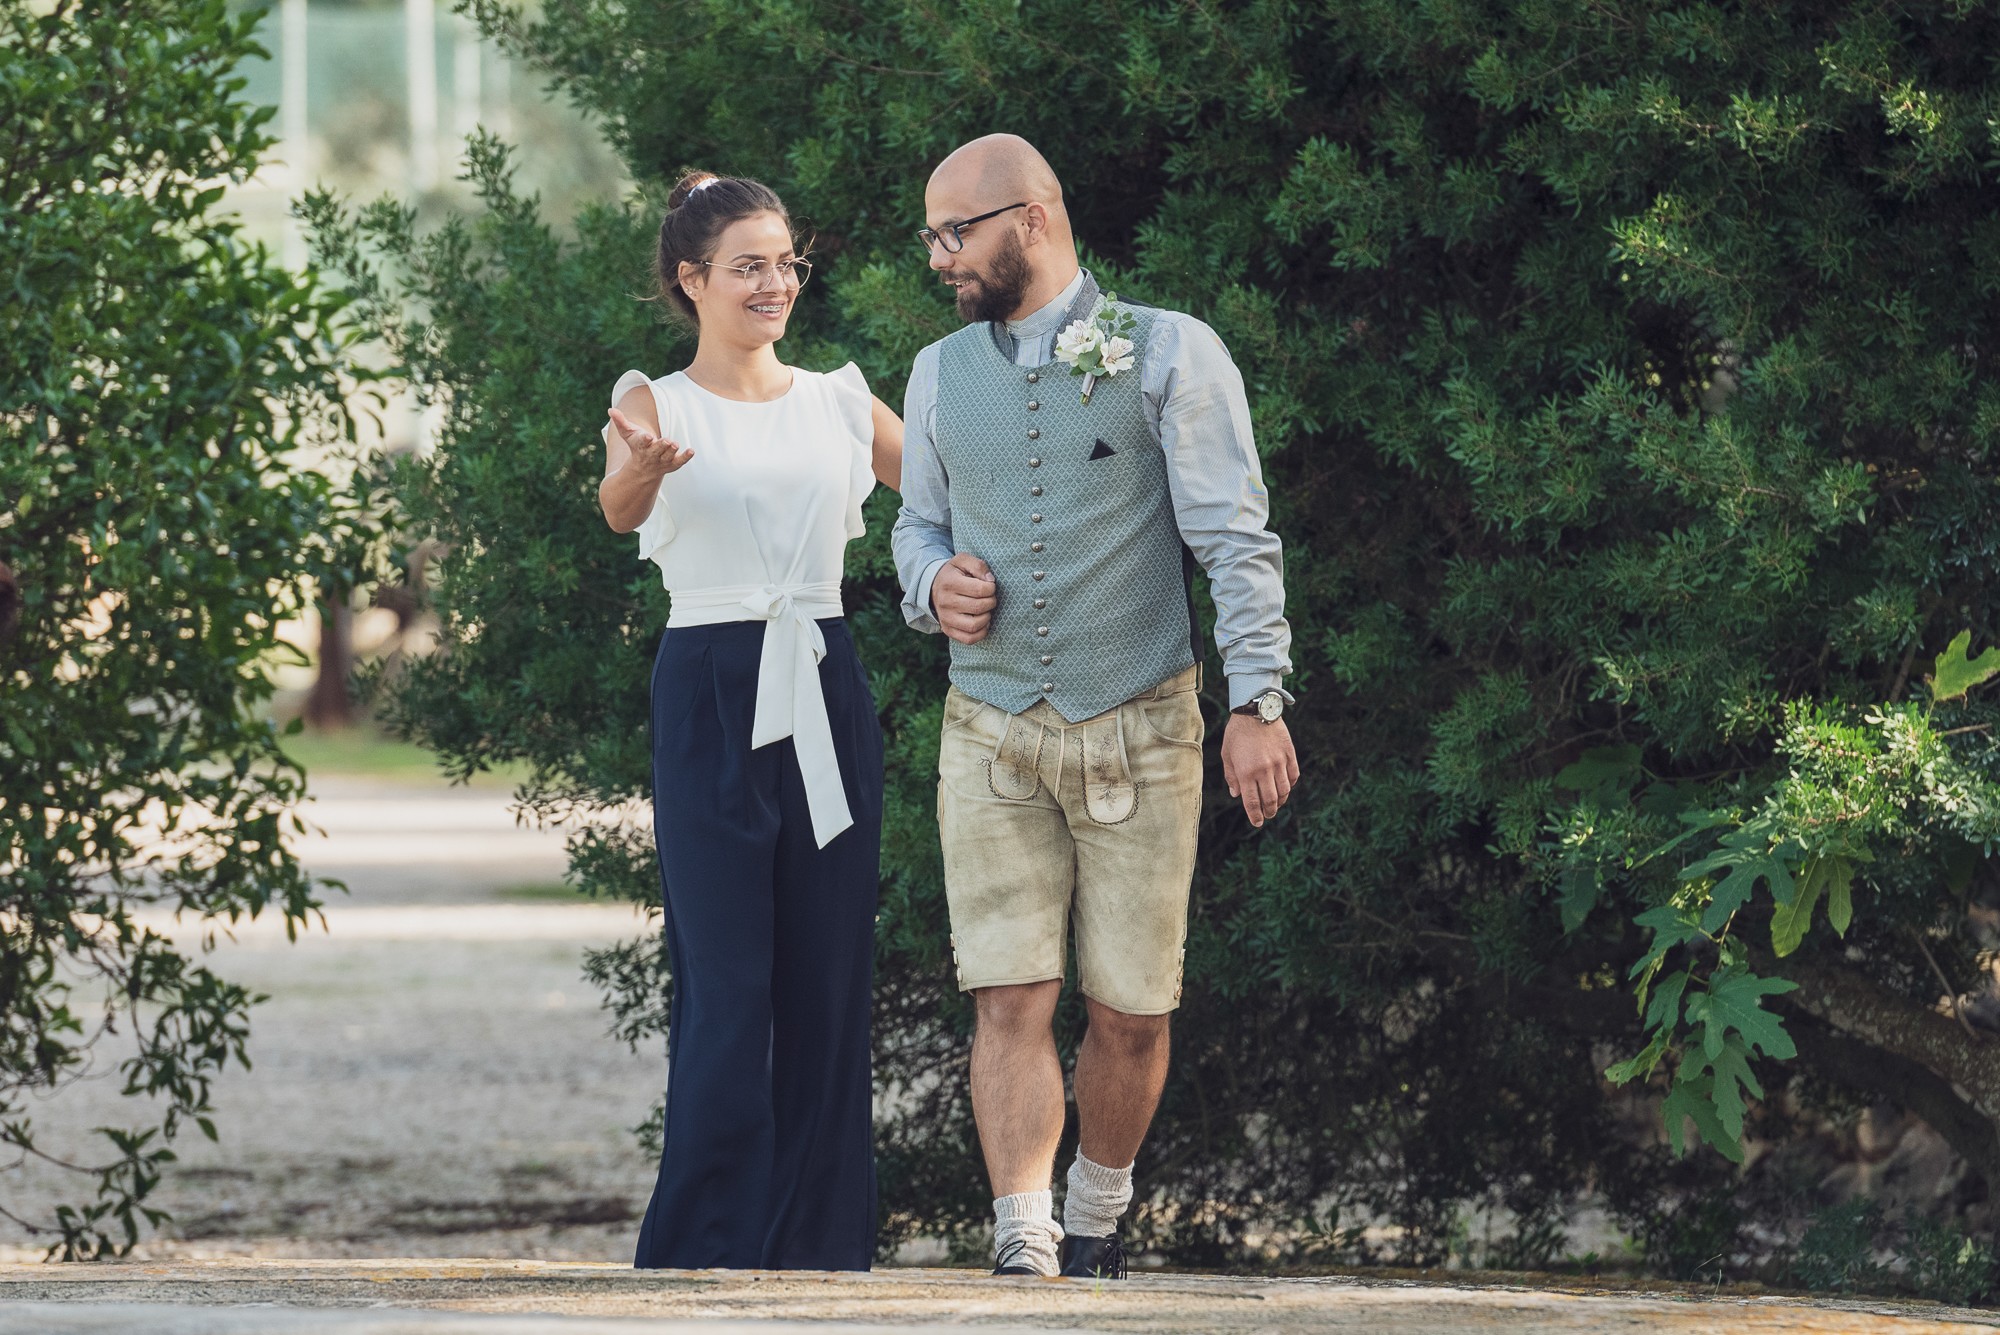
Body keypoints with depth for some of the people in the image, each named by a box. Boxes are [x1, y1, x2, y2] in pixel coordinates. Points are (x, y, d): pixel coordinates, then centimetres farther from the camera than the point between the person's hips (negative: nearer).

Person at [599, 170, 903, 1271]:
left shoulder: (837, 401, 12)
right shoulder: (660, 405, -1)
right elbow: (619, 508, -23)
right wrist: (640, 472, -45)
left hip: (825, 694, 4)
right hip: (711, 695, -4)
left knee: (829, 975, 4)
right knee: (726, 982, -7)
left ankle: (817, 1236, 11)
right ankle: (713, 1241, -2)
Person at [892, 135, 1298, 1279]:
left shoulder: (1170, 356, -2)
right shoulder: (941, 374, 12)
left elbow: (1236, 540, -6)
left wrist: (1259, 700, -15)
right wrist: (932, 585, -1)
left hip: (1139, 729, -3)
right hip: (991, 735, 3)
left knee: (1131, 1006, 2)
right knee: (1011, 999, -10)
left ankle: (1097, 1218, 23)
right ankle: (1024, 1251, -16)